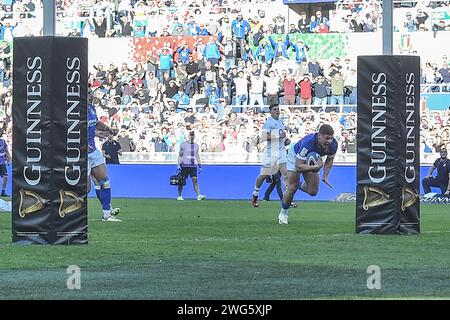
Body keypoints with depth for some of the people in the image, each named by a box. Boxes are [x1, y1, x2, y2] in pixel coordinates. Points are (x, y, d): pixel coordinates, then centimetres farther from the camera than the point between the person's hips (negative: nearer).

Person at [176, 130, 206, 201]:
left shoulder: (196, 145, 13)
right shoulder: (183, 144, 0)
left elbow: (197, 156, 18)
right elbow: (180, 155, -1)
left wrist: (199, 166, 13)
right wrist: (178, 164, -9)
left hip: (193, 166, 3)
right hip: (184, 165, -3)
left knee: (195, 180, -9)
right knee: (182, 181, 2)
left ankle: (199, 195, -17)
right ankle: (179, 196, 13)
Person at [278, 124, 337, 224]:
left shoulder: (333, 144, -28)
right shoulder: (308, 143, -44)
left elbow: (329, 160, -5)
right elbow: (298, 166, -39)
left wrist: (325, 176, -14)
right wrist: (316, 167, -44)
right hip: (296, 155, -5)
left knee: (313, 192, -1)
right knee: (292, 189, -8)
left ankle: (302, 186, 35)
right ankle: (283, 213, 16)